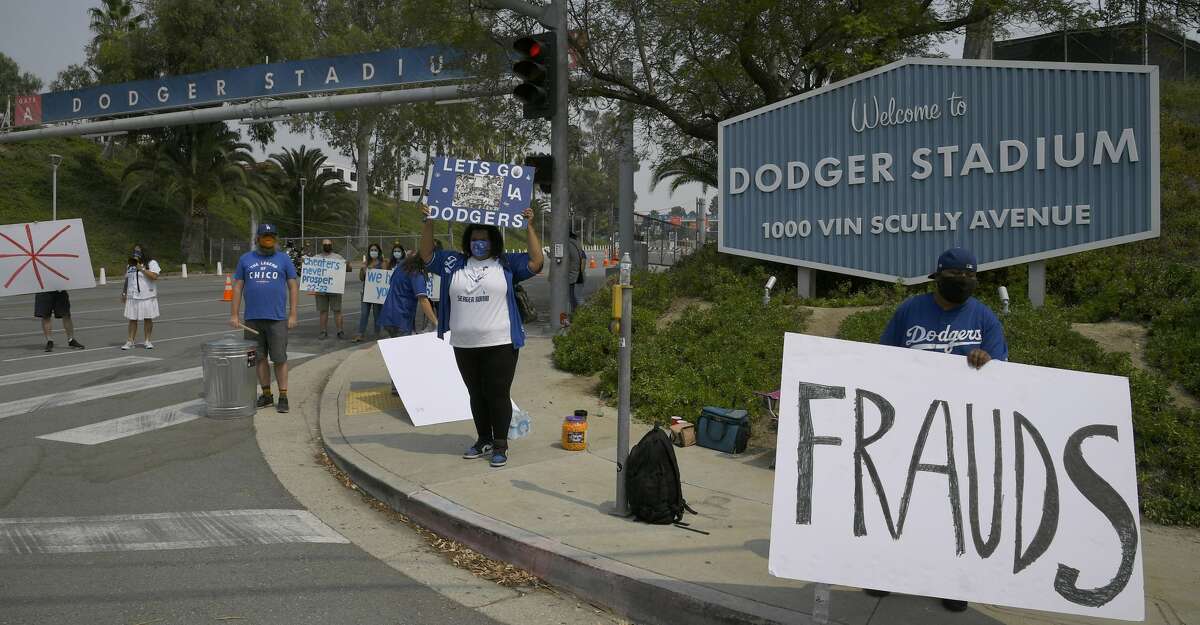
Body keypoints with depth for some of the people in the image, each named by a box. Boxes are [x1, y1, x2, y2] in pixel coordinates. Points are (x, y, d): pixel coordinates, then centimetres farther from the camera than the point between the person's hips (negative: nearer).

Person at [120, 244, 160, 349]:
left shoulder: (151, 263, -2)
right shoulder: (130, 265, 16)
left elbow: (154, 276, -16)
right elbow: (127, 280, 22)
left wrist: (142, 269, -18)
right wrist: (124, 293, 16)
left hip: (147, 296, -4)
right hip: (133, 297, 4)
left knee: (148, 319, 2)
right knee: (132, 319, 2)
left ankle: (148, 341, 11)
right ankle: (130, 342, 4)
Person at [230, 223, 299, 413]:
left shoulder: (283, 260, 5)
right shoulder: (245, 259, 9)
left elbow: (293, 287, 4)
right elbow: (237, 287, 10)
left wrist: (293, 315, -3)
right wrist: (233, 314, 4)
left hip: (277, 319, -2)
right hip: (253, 319, 2)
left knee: (280, 359, -2)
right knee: (260, 358, 9)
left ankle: (283, 396, 5)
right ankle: (266, 394, 20)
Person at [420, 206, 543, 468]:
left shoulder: (507, 264, 2)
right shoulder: (454, 263, 10)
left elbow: (536, 262, -7)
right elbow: (427, 255, 15)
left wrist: (529, 227, -8)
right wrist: (428, 223, 6)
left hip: (500, 345, -4)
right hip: (464, 345, 4)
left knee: (498, 395, -2)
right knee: (476, 395, 14)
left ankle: (500, 446, 7)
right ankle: (484, 440, 27)